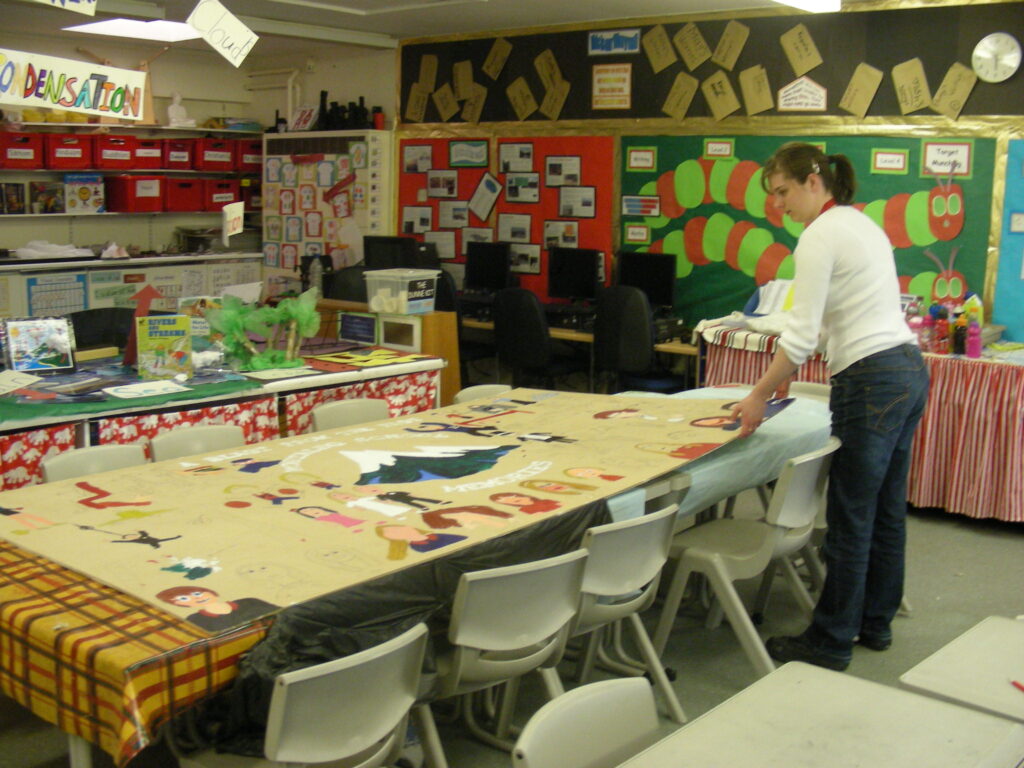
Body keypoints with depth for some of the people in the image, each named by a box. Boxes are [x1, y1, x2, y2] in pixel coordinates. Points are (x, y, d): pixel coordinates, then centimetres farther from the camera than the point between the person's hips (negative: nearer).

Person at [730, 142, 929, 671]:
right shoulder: (862, 224, 16)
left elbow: (801, 334, -16)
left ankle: (831, 642, 11)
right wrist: (780, 378, 18)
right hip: (908, 371, 10)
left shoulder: (820, 235, -12)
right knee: (886, 509, 17)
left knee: (851, 518, -1)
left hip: (871, 384, -10)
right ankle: (875, 622, 31)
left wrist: (758, 396, -7)